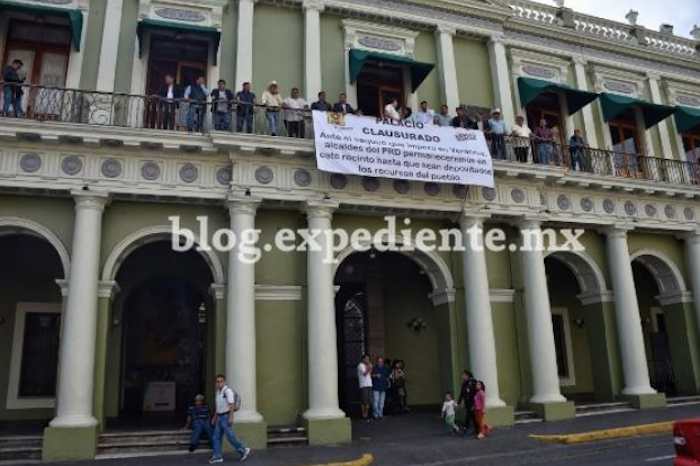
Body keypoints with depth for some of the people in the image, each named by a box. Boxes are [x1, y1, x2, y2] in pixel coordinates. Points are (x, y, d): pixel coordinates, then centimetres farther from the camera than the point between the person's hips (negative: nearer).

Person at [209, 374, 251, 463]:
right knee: (217, 437, 5)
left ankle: (244, 450, 5)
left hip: (226, 417, -8)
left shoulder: (228, 391, -15)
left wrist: (231, 418, -26)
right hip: (220, 418, 8)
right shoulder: (218, 392, 13)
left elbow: (232, 405, -20)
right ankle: (217, 456, 10)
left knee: (230, 436, -8)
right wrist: (215, 418, 21)